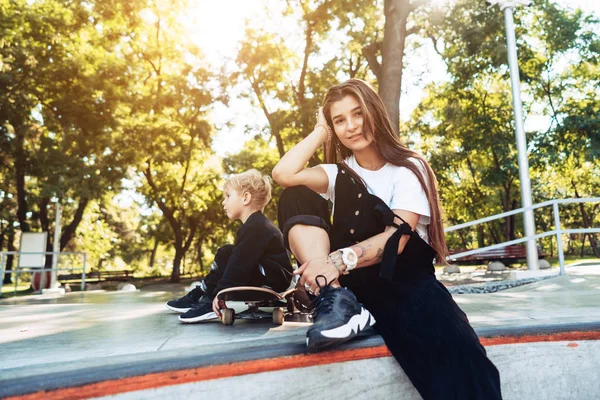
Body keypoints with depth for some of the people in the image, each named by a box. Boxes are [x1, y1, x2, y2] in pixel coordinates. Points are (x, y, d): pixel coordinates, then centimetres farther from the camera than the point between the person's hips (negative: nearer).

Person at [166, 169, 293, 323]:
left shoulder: (256, 227, -20)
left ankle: (210, 305, -14)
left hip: (275, 280, -10)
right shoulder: (254, 225, 12)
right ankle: (200, 295, 7)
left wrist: (220, 292, -26)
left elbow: (241, 263, -28)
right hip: (264, 276, 10)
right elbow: (239, 260, 9)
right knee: (227, 255, 8)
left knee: (226, 254, -17)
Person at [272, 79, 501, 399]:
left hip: (403, 276, -4)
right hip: (352, 280, 4)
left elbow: (397, 238, -16)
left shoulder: (409, 168, 0)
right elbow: (283, 174, -10)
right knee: (295, 197, -15)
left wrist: (340, 259, -33)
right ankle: (336, 297, -31)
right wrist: (320, 132, 3)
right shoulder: (339, 173, 11)